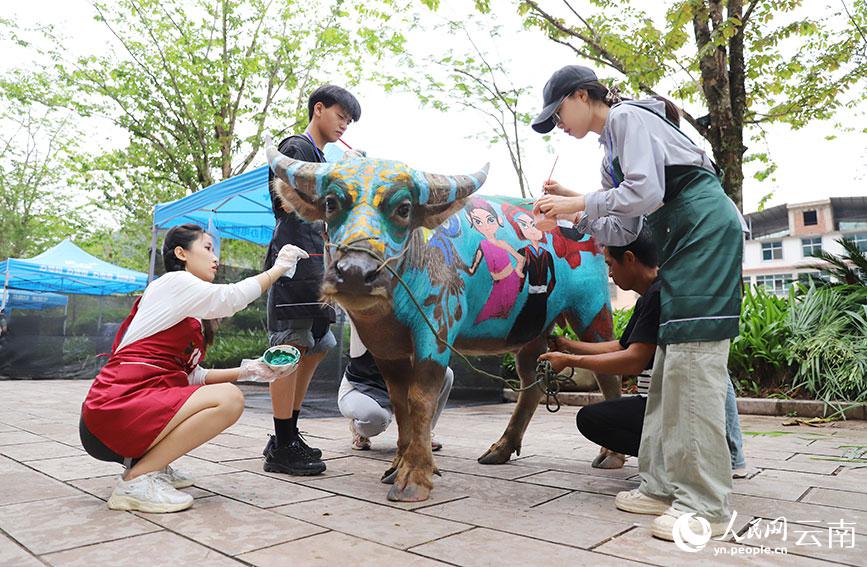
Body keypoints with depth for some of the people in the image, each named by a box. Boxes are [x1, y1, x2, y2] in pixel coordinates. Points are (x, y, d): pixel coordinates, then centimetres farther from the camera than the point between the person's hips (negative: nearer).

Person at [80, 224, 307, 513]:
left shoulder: (192, 315, 21)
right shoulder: (172, 283, -4)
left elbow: (192, 376, 12)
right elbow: (231, 297, -16)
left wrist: (245, 371, 4)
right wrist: (278, 268, -5)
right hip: (114, 411, -9)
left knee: (225, 391, 16)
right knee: (229, 399, -20)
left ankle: (149, 463, 9)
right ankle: (137, 479, -13)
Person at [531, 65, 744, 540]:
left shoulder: (629, 118, -4)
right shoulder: (610, 147, 22)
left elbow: (646, 193, -19)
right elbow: (621, 230, 15)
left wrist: (578, 203, -12)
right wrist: (574, 208, 6)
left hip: (706, 228, -10)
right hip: (681, 242, 10)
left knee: (693, 354, -16)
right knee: (670, 358, 4)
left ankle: (704, 503, -11)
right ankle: (664, 485, 9)